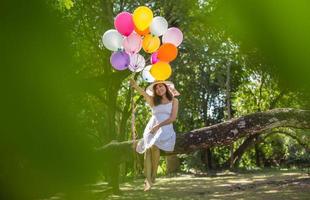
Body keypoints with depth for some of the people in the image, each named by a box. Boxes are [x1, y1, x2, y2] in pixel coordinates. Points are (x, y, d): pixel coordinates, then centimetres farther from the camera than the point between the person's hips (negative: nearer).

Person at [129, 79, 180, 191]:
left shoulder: (174, 101, 10)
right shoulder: (153, 100, 17)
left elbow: (173, 118, -2)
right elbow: (144, 93, -4)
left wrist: (158, 125, -14)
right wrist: (135, 86, -25)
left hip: (165, 129, -3)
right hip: (151, 128, 3)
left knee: (154, 146, -31)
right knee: (147, 149, -25)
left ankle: (153, 177, -18)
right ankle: (148, 180, -31)